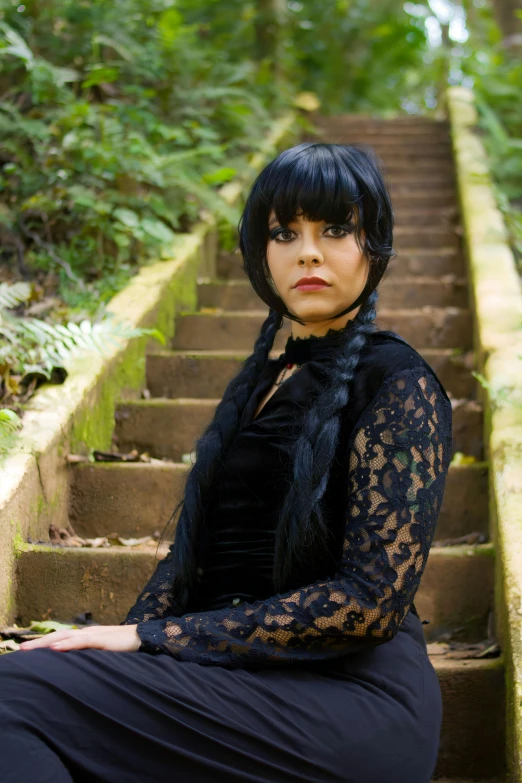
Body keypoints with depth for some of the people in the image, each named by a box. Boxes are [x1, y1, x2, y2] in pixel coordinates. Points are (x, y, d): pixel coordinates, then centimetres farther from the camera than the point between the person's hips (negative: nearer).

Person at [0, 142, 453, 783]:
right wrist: (128, 637, -6)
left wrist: (149, 636, -15)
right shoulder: (266, 376, 18)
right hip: (254, 674, 7)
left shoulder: (397, 384, -6)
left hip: (351, 698, -7)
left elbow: (372, 599, -15)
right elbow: (193, 546, 15)